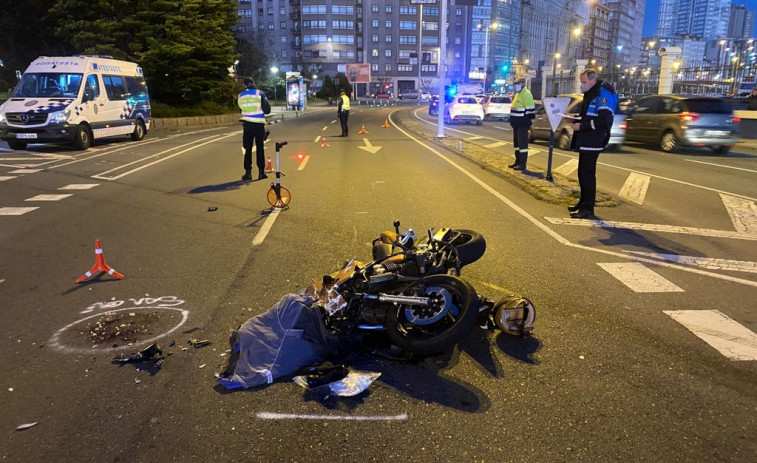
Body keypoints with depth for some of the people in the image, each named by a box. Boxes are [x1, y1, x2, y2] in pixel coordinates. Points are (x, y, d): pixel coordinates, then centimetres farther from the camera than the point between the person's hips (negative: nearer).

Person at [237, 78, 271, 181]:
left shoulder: (240, 96, 3)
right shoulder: (260, 94, -6)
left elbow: (241, 108, 15)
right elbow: (267, 110, -7)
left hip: (247, 124, 2)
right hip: (259, 124, -2)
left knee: (248, 149, 9)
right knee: (260, 149, 5)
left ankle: (248, 172, 7)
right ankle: (261, 172, 6)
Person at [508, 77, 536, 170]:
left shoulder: (526, 94, -14)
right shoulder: (518, 94, 18)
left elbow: (530, 110, -19)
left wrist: (527, 121, -21)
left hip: (522, 124, -10)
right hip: (517, 124, 10)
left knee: (522, 143, -7)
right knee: (516, 143, 15)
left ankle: (522, 164, -5)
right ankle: (518, 161, 24)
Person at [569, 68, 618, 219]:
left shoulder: (603, 93, -13)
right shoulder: (590, 93, 17)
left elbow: (604, 120, -21)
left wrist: (582, 126, -20)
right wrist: (576, 118, 10)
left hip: (593, 141, -10)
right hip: (585, 140, 10)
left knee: (588, 173, -8)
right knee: (582, 172, 15)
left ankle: (588, 209, -4)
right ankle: (583, 202, 27)